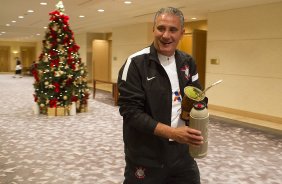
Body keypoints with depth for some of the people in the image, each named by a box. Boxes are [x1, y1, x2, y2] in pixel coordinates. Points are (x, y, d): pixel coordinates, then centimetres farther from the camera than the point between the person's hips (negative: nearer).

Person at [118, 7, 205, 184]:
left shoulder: (188, 62, 5)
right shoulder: (136, 63, -13)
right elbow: (130, 111, -19)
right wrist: (172, 132, -25)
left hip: (182, 153, 5)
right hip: (145, 159, -5)